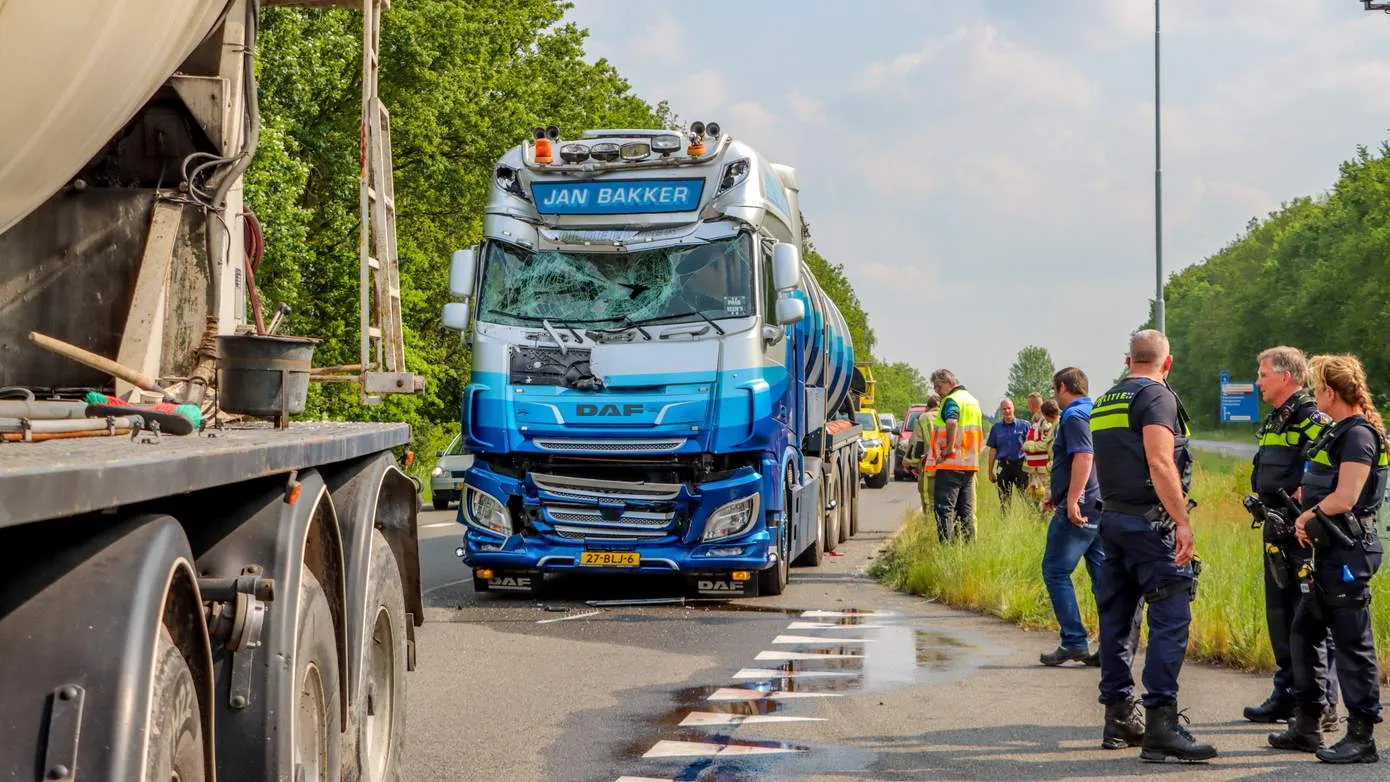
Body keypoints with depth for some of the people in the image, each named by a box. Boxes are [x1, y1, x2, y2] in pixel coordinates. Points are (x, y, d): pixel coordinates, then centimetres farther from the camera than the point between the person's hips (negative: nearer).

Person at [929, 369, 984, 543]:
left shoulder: (951, 400, -10)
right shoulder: (973, 400, 19)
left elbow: (952, 422, -31)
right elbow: (979, 432, 26)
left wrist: (949, 447, -24)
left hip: (951, 463, -9)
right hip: (970, 463, 9)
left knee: (944, 508, -9)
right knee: (966, 510, 11)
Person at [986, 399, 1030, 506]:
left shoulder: (1024, 425, 3)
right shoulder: (996, 428, 10)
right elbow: (993, 450, 12)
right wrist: (990, 471, 9)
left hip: (1020, 465, -2)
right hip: (1003, 466, 2)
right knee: (1004, 499, 5)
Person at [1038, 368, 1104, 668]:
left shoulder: (1073, 416, -10)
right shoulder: (1095, 414, 20)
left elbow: (1083, 457, -23)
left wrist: (1072, 500, -25)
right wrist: (1060, 494, 35)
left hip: (1079, 510, -9)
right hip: (1101, 507, 9)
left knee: (1055, 571, -3)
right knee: (1102, 575, 8)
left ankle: (1074, 642, -8)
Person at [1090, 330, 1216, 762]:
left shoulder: (1104, 403, 16)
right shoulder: (1157, 397, -9)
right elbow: (1160, 463, -20)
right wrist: (1183, 523, -20)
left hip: (1111, 517, 9)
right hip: (1151, 522, -9)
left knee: (1116, 618, 12)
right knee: (1170, 619, -10)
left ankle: (1119, 717, 18)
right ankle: (1161, 724, -17)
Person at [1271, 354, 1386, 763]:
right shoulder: (1340, 432, 16)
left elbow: (1345, 498, -22)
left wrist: (1307, 516, -8)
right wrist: (1309, 517, 6)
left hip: (1348, 552, -11)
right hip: (1328, 552, 11)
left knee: (1352, 644, -6)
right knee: (1303, 633, 15)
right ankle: (1306, 725, 22)